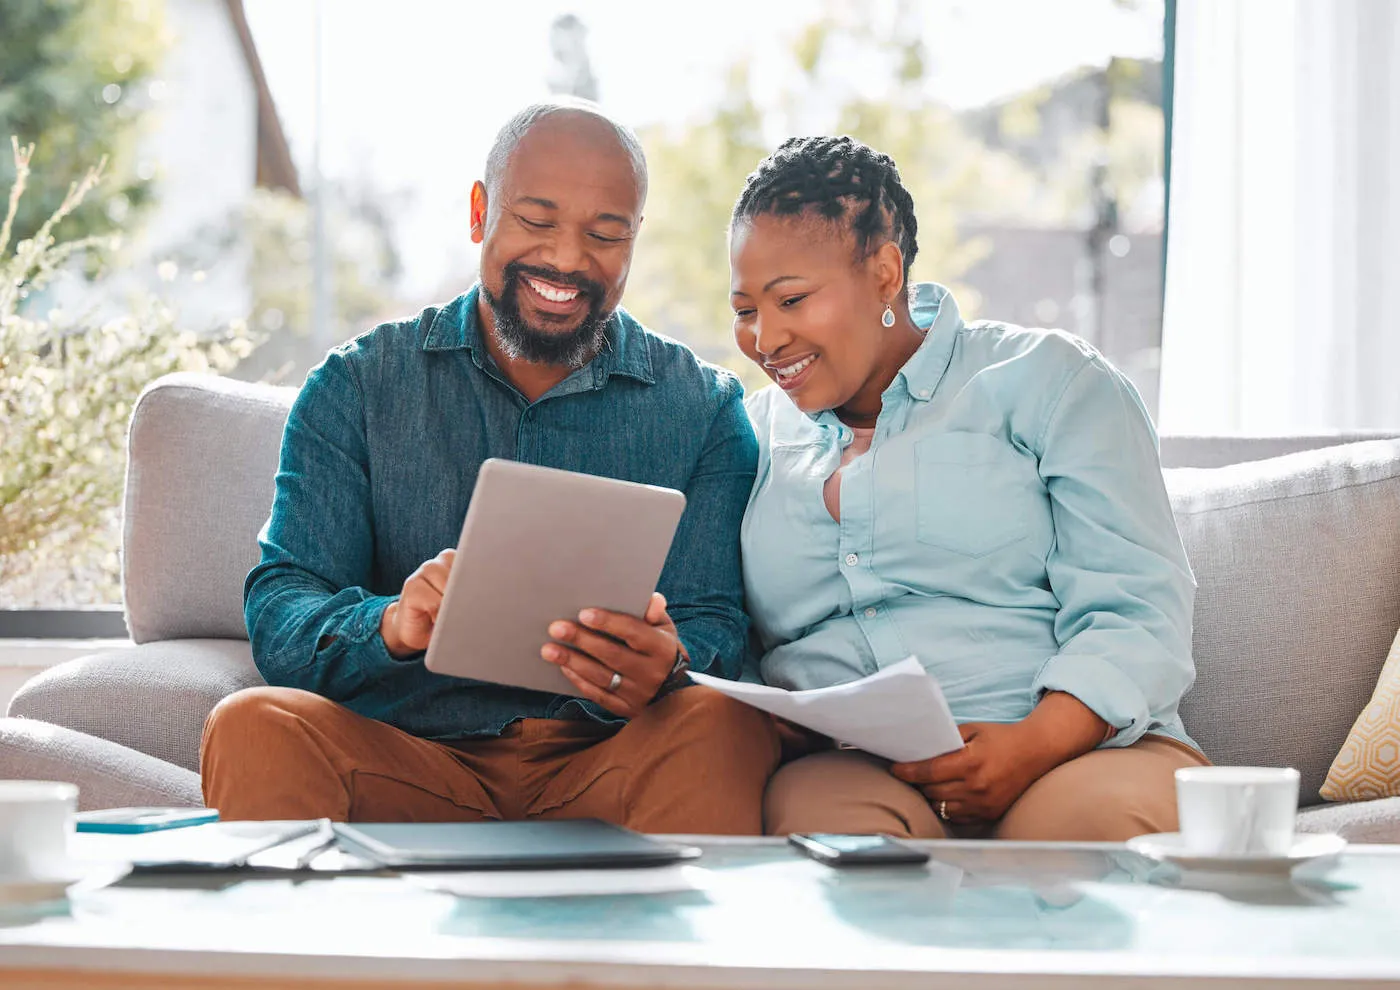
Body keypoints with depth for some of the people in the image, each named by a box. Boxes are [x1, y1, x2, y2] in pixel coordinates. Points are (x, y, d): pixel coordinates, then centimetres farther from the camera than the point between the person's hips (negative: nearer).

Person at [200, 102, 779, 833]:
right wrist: (390, 626, -25)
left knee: (719, 725, -32)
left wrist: (666, 669, -26)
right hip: (408, 764, 0)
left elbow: (714, 629, 1)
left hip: (604, 769, 0)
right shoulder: (356, 387, 9)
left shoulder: (705, 410, 10)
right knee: (253, 728, -30)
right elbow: (278, 616, 0)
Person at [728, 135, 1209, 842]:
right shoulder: (753, 437, 23)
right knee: (816, 813, -37)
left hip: (1075, 752, -1)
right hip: (842, 771, 2)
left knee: (1099, 816, -39)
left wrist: (1035, 745, -20)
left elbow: (1137, 612, -1)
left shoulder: (1046, 380, 9)